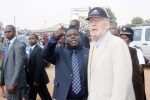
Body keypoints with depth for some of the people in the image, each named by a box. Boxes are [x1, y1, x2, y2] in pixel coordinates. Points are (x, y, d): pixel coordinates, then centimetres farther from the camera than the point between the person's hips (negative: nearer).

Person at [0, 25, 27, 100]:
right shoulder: (8, 44, 13)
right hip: (8, 81, 9)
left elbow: (19, 66, -22)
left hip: (15, 82, -9)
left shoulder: (19, 46, -17)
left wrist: (13, 84, -24)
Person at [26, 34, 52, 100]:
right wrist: (32, 80, 13)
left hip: (38, 79, -9)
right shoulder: (31, 49, 12)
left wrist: (36, 80, -23)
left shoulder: (38, 49, -18)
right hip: (32, 80, 9)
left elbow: (39, 66, -23)